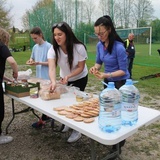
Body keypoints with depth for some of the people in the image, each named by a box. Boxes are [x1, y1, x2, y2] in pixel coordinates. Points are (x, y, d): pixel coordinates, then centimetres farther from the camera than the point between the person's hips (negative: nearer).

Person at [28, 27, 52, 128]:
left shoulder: (49, 46, -13)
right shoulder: (35, 47, 8)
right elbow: (33, 58, 20)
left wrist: (39, 63, -23)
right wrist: (31, 60, -3)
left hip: (47, 77, -7)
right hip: (39, 76, 7)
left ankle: (43, 120, 10)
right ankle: (48, 115, 28)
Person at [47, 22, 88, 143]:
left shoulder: (79, 47, -30)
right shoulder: (53, 50, -24)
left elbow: (81, 67, -23)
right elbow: (52, 68, -37)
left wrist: (68, 76, -38)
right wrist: (53, 82, -57)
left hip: (80, 78, -4)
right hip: (65, 78, 4)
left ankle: (77, 130, 15)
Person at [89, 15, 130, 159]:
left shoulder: (119, 47, -27)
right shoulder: (99, 45, -5)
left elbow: (123, 70, -23)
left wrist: (107, 75, -35)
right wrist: (95, 67, -16)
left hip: (121, 83, -7)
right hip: (108, 82, 8)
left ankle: (118, 144, 22)